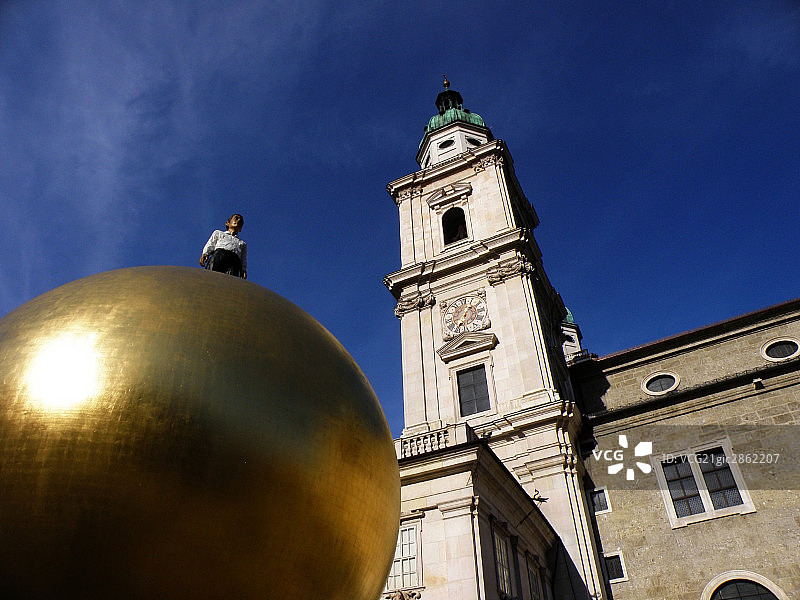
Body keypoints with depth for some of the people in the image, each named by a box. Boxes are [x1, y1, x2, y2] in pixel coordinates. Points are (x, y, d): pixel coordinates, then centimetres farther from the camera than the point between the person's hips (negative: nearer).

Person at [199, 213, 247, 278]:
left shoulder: (243, 243, 37)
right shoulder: (218, 233, 37)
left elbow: (243, 260, 24)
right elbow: (210, 245, 21)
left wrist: (243, 271, 4)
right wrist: (205, 254, 0)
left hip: (234, 259, 0)